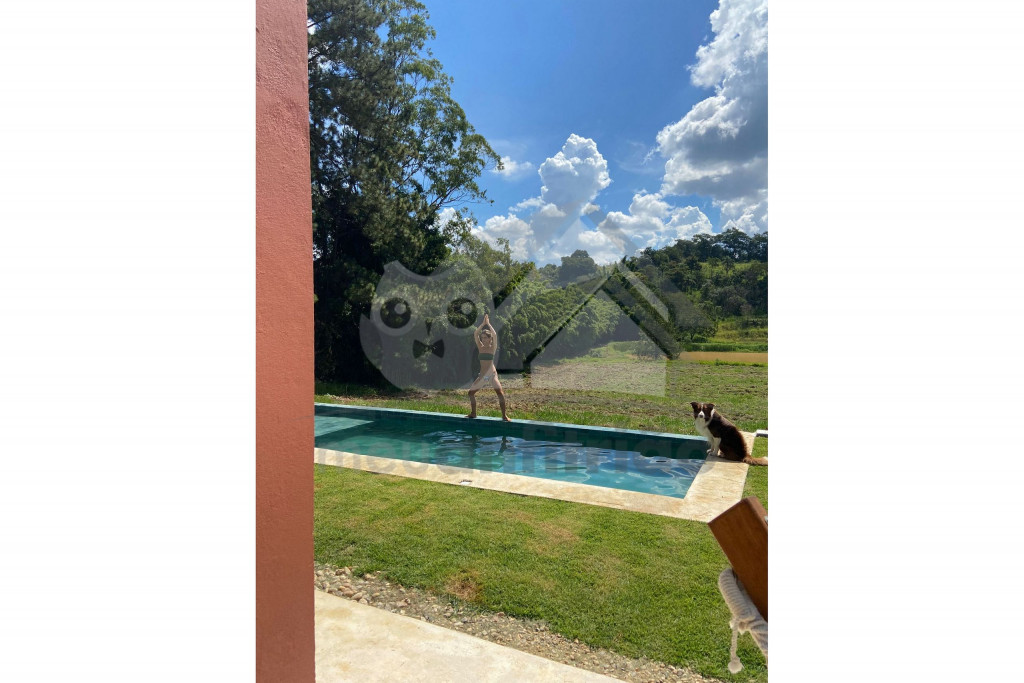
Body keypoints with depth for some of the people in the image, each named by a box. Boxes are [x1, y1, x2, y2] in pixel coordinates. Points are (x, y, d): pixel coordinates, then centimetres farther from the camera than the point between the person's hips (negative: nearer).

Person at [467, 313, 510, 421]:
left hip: (492, 373, -5)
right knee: (471, 392, 8)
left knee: (500, 392, -21)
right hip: (482, 374, 5)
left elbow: (495, 335, -18)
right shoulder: (481, 347, 5)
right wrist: (483, 324, -6)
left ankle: (504, 415, -15)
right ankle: (473, 413, 23)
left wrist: (488, 324, -11)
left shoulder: (492, 347, -3)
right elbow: (475, 334, -4)